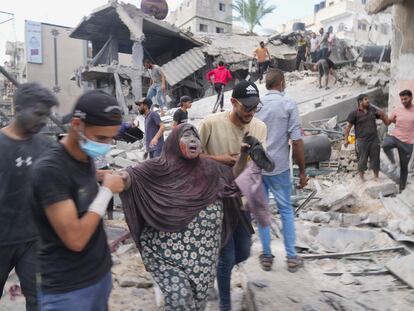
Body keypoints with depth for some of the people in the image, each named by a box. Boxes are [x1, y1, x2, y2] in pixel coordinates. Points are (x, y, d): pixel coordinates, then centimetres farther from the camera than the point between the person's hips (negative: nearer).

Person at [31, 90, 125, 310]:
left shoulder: (87, 159, 1)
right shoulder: (50, 169, -23)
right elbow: (75, 239, -26)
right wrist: (107, 190, -18)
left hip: (101, 273, 7)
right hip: (68, 289, -7)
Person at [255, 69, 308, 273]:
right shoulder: (289, 105, -7)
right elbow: (296, 141, -11)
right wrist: (302, 171, -2)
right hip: (279, 167, -2)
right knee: (286, 210, 11)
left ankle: (266, 256, 20)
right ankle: (292, 258, 19)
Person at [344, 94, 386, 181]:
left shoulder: (372, 109, 8)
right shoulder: (354, 113, -5)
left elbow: (382, 117, 19)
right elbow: (348, 127, -4)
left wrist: (382, 114, -6)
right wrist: (346, 140, -9)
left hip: (374, 140, 4)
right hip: (362, 141, -4)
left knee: (375, 159, 8)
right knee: (362, 160, 4)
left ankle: (376, 177, 22)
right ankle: (361, 179, 19)